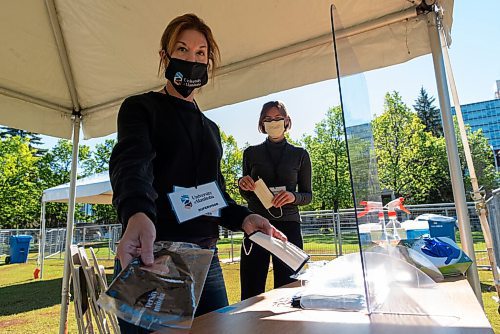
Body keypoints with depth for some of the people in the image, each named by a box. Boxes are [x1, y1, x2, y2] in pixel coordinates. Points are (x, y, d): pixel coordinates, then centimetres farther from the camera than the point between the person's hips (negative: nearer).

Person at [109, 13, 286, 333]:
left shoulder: (210, 128, 16)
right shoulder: (141, 108, 0)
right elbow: (132, 162, -22)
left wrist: (243, 217, -3)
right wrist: (137, 215, -43)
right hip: (149, 257, -5)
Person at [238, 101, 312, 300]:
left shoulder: (300, 155, 9)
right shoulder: (251, 153, 10)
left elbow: (308, 195, 9)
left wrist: (293, 197, -12)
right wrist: (243, 185, -7)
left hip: (288, 226, 0)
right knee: (251, 293, -1)